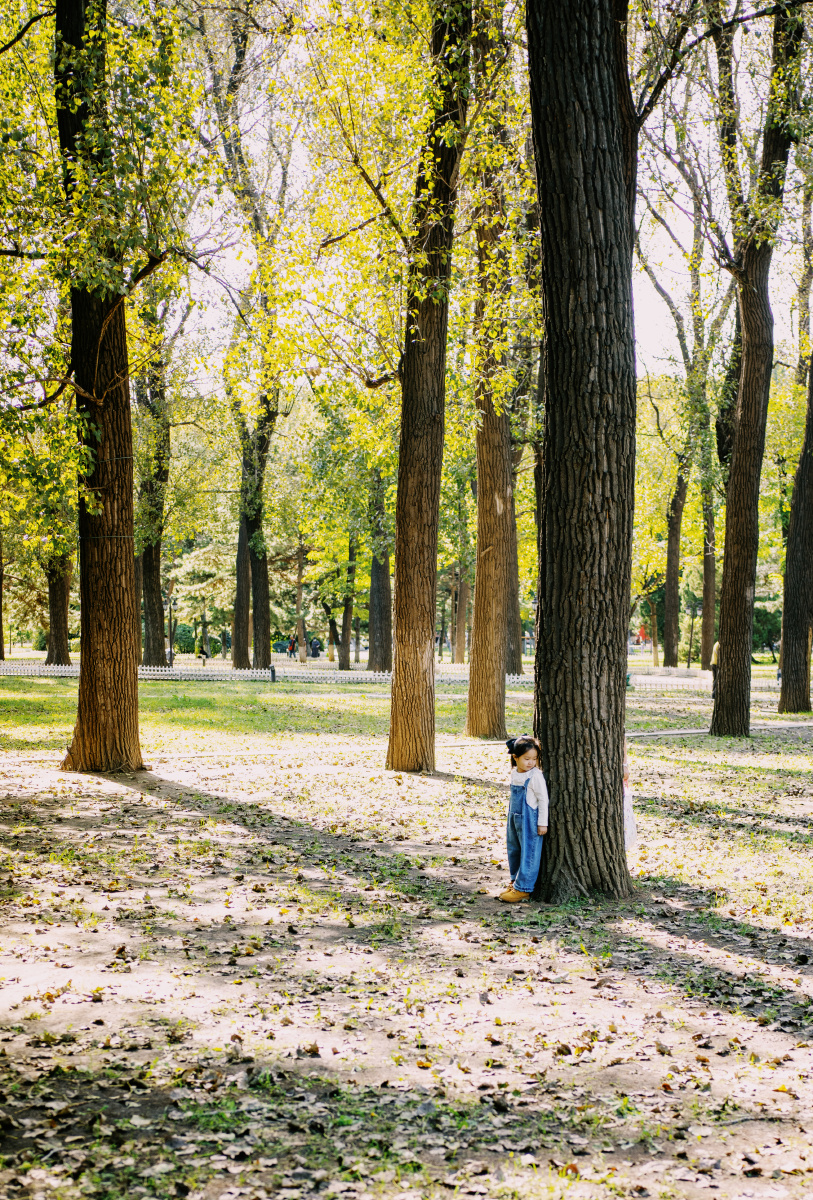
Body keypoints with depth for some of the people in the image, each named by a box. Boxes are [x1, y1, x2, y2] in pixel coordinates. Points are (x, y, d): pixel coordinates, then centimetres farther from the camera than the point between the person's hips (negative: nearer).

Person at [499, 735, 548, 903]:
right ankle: (515, 882, 30)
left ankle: (523, 888, 3)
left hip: (530, 820, -8)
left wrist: (542, 823, -13)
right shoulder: (515, 774, 6)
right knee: (514, 850, 16)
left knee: (528, 853, -2)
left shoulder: (535, 776, -16)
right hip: (515, 818, 8)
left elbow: (543, 800, -13)